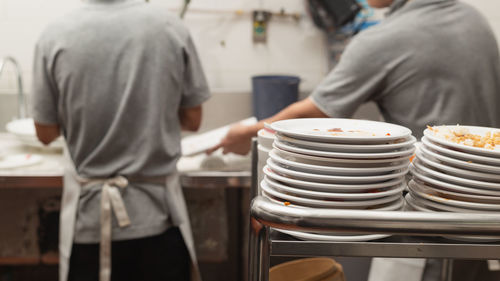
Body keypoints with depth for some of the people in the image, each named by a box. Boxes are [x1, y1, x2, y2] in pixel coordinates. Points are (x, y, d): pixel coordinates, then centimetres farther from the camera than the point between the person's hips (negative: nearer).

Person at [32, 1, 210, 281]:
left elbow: (46, 133, 1)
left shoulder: (55, 36, -8)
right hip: (157, 213, 0)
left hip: (90, 216, 0)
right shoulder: (171, 27, -8)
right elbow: (192, 120, 1)